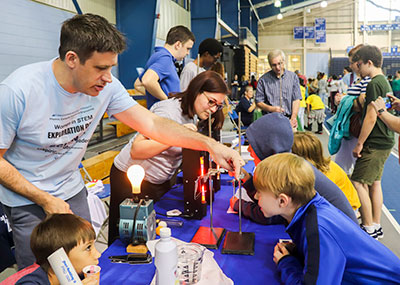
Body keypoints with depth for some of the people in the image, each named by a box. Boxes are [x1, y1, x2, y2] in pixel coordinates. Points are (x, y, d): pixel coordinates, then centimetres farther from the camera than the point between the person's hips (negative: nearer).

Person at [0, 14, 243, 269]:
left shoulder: (107, 86, -15)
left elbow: (152, 124, -13)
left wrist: (211, 145, -22)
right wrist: (46, 200, -20)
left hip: (72, 191, 4)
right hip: (26, 199, -4)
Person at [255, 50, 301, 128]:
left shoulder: (293, 76, 9)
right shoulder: (264, 80, 4)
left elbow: (296, 99, 4)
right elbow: (258, 102, 5)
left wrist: (293, 118, -10)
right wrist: (272, 109, -12)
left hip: (288, 119, 1)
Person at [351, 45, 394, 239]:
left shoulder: (374, 84, -17)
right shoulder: (384, 82, 14)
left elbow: (371, 117, -20)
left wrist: (359, 144, -16)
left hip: (376, 143, -10)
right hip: (384, 141, 10)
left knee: (358, 183, -7)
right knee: (374, 183, 14)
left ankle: (369, 228, 1)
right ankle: (376, 226, 23)